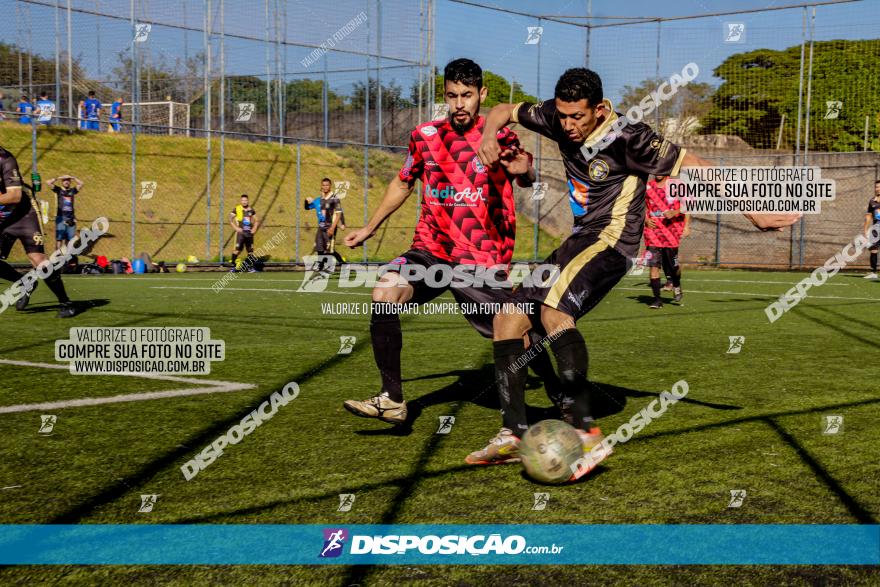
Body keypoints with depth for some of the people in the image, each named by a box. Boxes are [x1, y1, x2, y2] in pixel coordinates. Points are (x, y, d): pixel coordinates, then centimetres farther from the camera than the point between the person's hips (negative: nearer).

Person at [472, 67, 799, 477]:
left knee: (553, 310, -32)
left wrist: (754, 215, -10)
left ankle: (586, 432, -34)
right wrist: (489, 137, -9)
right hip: (582, 240, 8)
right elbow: (505, 111, 16)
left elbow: (695, 168, -12)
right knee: (507, 319, -1)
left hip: (612, 240, -8)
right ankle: (513, 435, 2)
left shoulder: (627, 138, -17)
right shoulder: (558, 119, 1)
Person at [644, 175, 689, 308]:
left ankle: (677, 287, 33)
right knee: (654, 265, -6)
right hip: (653, 229, 2)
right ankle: (656, 298, -2)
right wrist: (646, 219, 0)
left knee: (673, 264, 1)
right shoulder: (648, 186, 9)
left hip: (671, 229, -2)